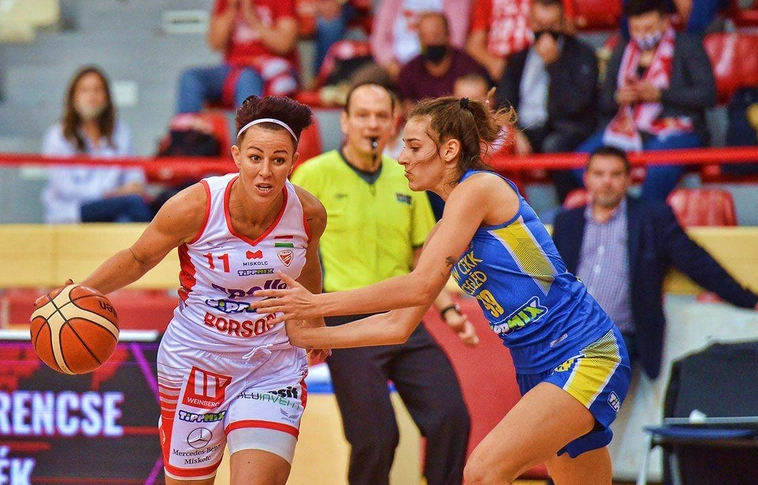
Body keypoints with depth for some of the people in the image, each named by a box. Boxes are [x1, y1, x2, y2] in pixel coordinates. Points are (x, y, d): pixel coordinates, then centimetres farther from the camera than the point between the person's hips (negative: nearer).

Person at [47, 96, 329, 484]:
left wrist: (314, 320, 30)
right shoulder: (196, 207, -21)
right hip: (196, 362, -1)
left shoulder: (309, 214, -12)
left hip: (273, 368, 1)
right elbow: (138, 259, -3)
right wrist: (82, 292, -18)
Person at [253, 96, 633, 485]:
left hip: (586, 357, -10)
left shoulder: (480, 187, -10)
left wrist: (317, 303, -13)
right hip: (537, 371, 10)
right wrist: (305, 336, 11)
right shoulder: (445, 233, 16)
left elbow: (420, 286, -16)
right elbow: (399, 325, 16)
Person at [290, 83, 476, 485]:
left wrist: (448, 310, 10)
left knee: (450, 418, -7)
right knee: (375, 437, -9)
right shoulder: (314, 175, -2)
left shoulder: (406, 180, 12)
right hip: (348, 323, -5)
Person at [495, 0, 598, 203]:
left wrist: (553, 63, -12)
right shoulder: (519, 59, 17)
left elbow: (576, 104, -8)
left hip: (565, 129, -3)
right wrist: (513, 133, -11)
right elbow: (502, 104, 8)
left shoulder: (582, 55, 5)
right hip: (526, 130, 4)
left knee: (554, 145, -38)